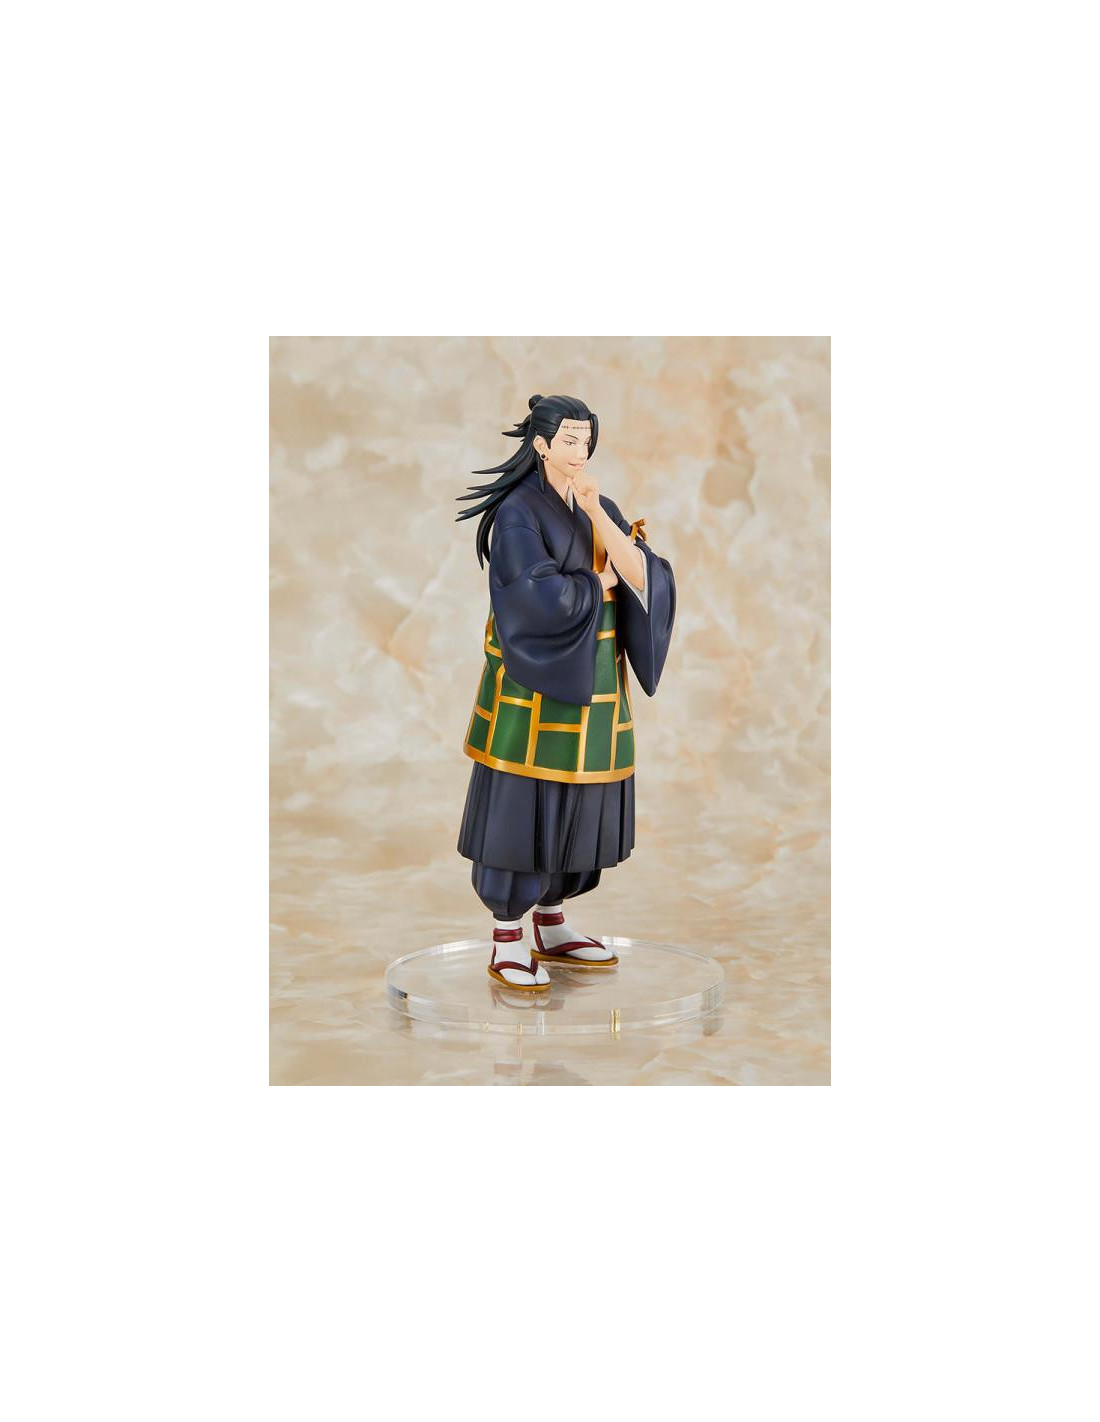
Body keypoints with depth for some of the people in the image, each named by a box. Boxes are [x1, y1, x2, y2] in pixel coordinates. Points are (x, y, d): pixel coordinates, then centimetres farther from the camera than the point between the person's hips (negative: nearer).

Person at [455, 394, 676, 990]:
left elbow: (641, 576, -6)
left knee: (571, 805, 12)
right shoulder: (517, 511, -11)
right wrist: (604, 578, -8)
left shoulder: (601, 508, 10)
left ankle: (552, 928, 25)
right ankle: (506, 946, 5)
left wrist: (597, 515, -17)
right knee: (521, 808, -3)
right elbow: (541, 596, -22)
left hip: (589, 681, 7)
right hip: (535, 682, -7)